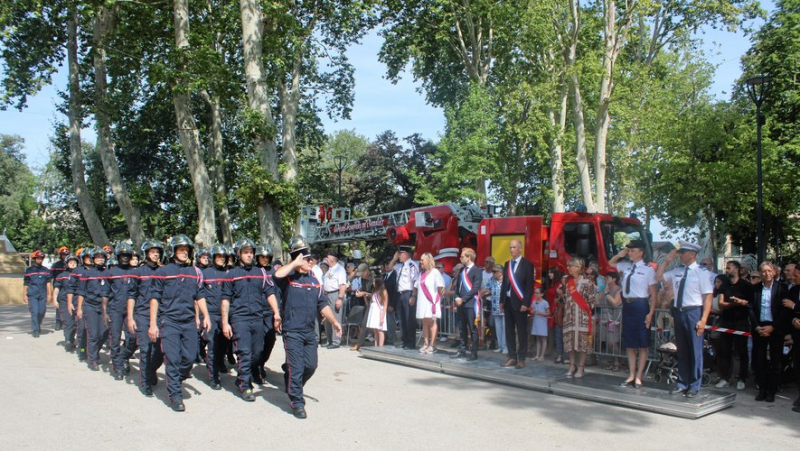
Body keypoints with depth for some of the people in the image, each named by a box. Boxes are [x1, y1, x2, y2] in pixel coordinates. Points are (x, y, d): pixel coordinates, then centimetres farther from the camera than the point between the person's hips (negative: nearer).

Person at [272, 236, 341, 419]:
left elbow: (323, 304, 12)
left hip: (310, 331, 6)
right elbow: (277, 275, -31)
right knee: (296, 368, -4)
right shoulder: (288, 278, -6)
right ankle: (297, 403, 10)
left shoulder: (314, 280, 12)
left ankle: (293, 387, 38)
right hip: (292, 331, -6)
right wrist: (295, 263, -19)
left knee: (311, 366, 11)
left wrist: (333, 321, 0)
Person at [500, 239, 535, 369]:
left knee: (522, 332, 1)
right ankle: (512, 357, 16)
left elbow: (529, 285, -9)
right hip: (508, 302, 6)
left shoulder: (527, 264, -5)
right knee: (509, 331, 9)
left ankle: (521, 359, 7)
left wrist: (525, 303, -15)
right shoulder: (507, 264, 13)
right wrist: (502, 301, 9)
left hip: (519, 302, -6)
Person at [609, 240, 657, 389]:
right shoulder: (626, 266, 8)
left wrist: (650, 313, -15)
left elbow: (653, 293, -9)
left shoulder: (648, 269, -9)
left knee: (642, 343, 4)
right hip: (627, 305, 6)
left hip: (640, 305, -6)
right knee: (629, 343, 11)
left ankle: (639, 376, 13)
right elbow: (610, 264, 27)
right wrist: (620, 255, 8)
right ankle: (631, 375, 21)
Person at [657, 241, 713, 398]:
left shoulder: (701, 272, -9)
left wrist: (703, 319, -17)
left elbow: (708, 297, -11)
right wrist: (667, 260, 5)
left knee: (695, 350, 3)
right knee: (681, 350, 14)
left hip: (693, 313, -5)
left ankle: (694, 386, 15)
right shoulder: (677, 271, 7)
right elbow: (658, 277, 16)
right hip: (678, 312, 5)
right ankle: (682, 383, 26)